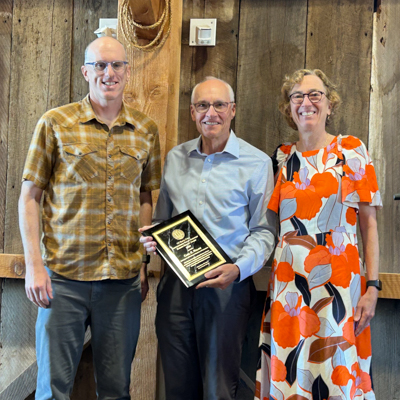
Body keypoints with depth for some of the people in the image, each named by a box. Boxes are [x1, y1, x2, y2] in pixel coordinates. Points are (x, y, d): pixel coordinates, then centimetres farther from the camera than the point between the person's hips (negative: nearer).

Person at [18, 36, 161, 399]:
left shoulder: (146, 130, 7)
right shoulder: (54, 123, -1)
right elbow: (29, 196, 0)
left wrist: (144, 264, 6)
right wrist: (33, 264, -7)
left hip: (124, 278, 2)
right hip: (64, 276, -2)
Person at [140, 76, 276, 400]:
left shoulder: (257, 163, -2)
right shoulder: (175, 158, 11)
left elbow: (264, 230, -3)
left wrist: (238, 268, -19)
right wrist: (151, 237, -1)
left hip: (227, 287, -4)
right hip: (176, 283, 4)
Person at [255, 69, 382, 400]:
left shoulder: (352, 151, 0)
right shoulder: (281, 158, 7)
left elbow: (369, 224, -2)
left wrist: (372, 286, -8)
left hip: (339, 280, -2)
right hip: (289, 280, 3)